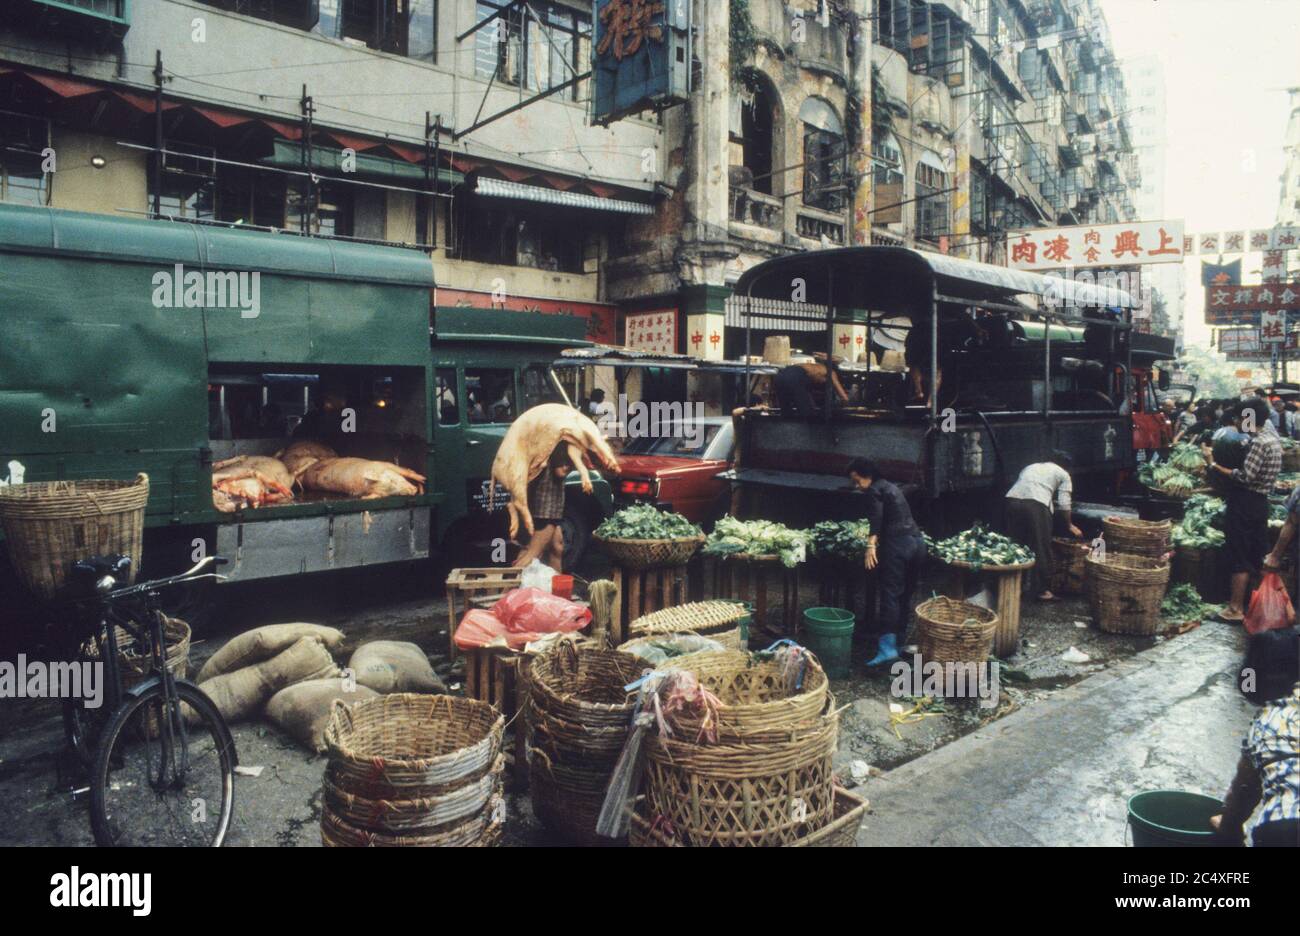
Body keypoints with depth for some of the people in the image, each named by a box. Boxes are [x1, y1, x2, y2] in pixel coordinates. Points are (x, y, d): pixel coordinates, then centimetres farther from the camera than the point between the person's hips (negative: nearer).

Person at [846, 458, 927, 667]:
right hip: (917, 541, 9)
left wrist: (871, 545, -27)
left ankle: (887, 647, -18)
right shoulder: (892, 487, 25)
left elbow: (877, 518, -17)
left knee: (890, 595, -12)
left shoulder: (874, 491, -1)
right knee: (905, 595, 13)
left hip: (898, 544, -9)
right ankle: (900, 640, 19)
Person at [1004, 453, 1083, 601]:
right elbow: (1063, 505, 13)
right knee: (1042, 549, 5)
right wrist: (1070, 526, 26)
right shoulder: (1063, 474, 21)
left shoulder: (1030, 467, 34)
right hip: (1036, 505, -4)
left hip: (1012, 500, 5)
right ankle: (1043, 590, 9)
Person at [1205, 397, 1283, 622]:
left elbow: (1245, 477, -24)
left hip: (1245, 503, -9)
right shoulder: (1274, 439, 12)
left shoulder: (1258, 442, -18)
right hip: (1261, 501, 9)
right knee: (1256, 556, 15)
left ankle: (1236, 608, 0)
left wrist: (1213, 464, -23)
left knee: (1238, 557, -4)